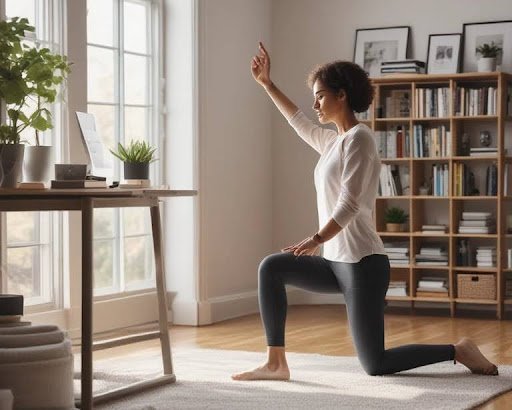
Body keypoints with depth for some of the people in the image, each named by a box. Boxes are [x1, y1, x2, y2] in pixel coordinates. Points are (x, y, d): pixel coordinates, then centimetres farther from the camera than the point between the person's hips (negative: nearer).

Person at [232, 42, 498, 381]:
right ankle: (276, 363, 2)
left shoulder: (358, 138, -13)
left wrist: (317, 239, -32)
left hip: (363, 263, -9)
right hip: (337, 263, 9)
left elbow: (350, 203, -22)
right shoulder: (334, 141, 13)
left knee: (375, 365, -6)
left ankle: (458, 352, 8)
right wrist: (267, 84, 35)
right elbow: (301, 124, 32)